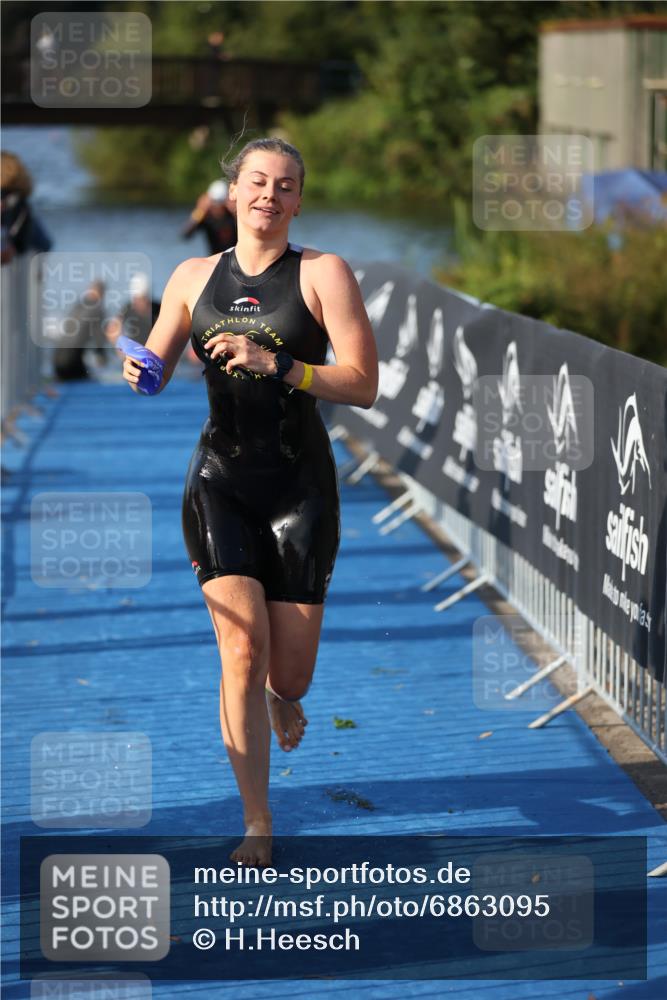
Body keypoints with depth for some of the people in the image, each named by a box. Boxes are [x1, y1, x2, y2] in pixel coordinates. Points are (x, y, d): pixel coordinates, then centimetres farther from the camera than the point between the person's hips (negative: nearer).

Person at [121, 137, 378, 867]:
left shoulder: (323, 274, -2)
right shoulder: (194, 277, 9)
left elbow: (364, 386, -9)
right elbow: (156, 368, 18)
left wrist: (275, 365, -21)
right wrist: (137, 373, -6)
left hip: (299, 483, -1)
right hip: (220, 478, 2)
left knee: (288, 672, 0)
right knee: (242, 649, -14)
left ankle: (282, 698, 42)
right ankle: (257, 827, -4)